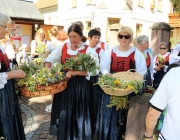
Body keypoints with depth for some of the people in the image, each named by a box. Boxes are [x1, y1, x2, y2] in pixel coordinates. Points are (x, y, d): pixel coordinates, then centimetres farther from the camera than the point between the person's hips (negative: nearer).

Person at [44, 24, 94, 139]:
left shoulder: (88, 50, -7)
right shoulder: (63, 47, 3)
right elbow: (49, 60, 2)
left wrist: (74, 72, -24)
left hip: (81, 86, -2)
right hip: (64, 85, 3)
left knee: (80, 115, 7)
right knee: (64, 114, 10)